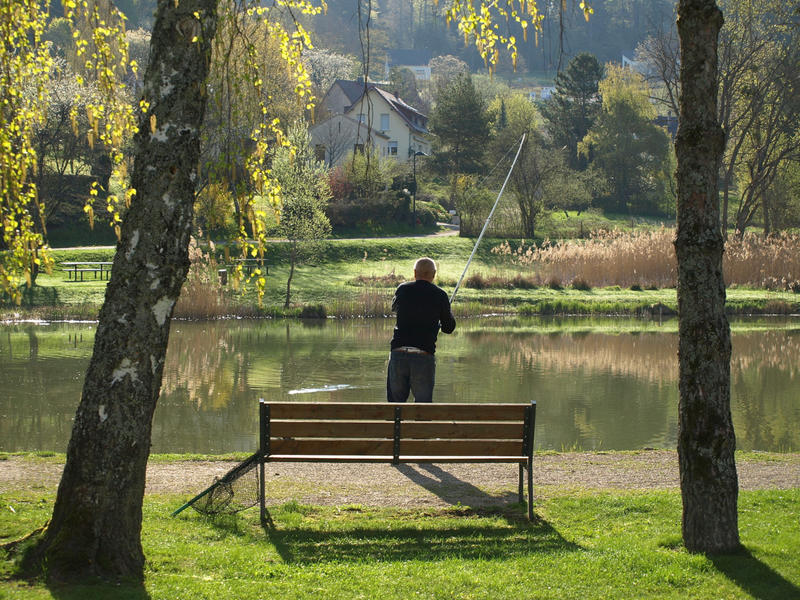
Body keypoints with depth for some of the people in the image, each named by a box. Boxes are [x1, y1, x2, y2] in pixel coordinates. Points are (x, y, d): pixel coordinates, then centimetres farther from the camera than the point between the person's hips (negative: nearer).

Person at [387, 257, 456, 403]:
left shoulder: (403, 290, 7)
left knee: (395, 400, 12)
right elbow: (449, 328, 10)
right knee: (423, 402, 4)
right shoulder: (440, 295, 1)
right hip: (424, 356, -2)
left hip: (398, 352, 2)